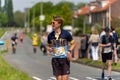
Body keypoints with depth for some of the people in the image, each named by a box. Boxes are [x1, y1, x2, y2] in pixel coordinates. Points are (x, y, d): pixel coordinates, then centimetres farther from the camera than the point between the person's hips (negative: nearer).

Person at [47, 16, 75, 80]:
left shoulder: (66, 34, -5)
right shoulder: (50, 35, 3)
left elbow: (73, 44, 3)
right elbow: (49, 46, 18)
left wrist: (69, 51, -14)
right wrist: (49, 48, -6)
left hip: (65, 59, -2)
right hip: (55, 59, 3)